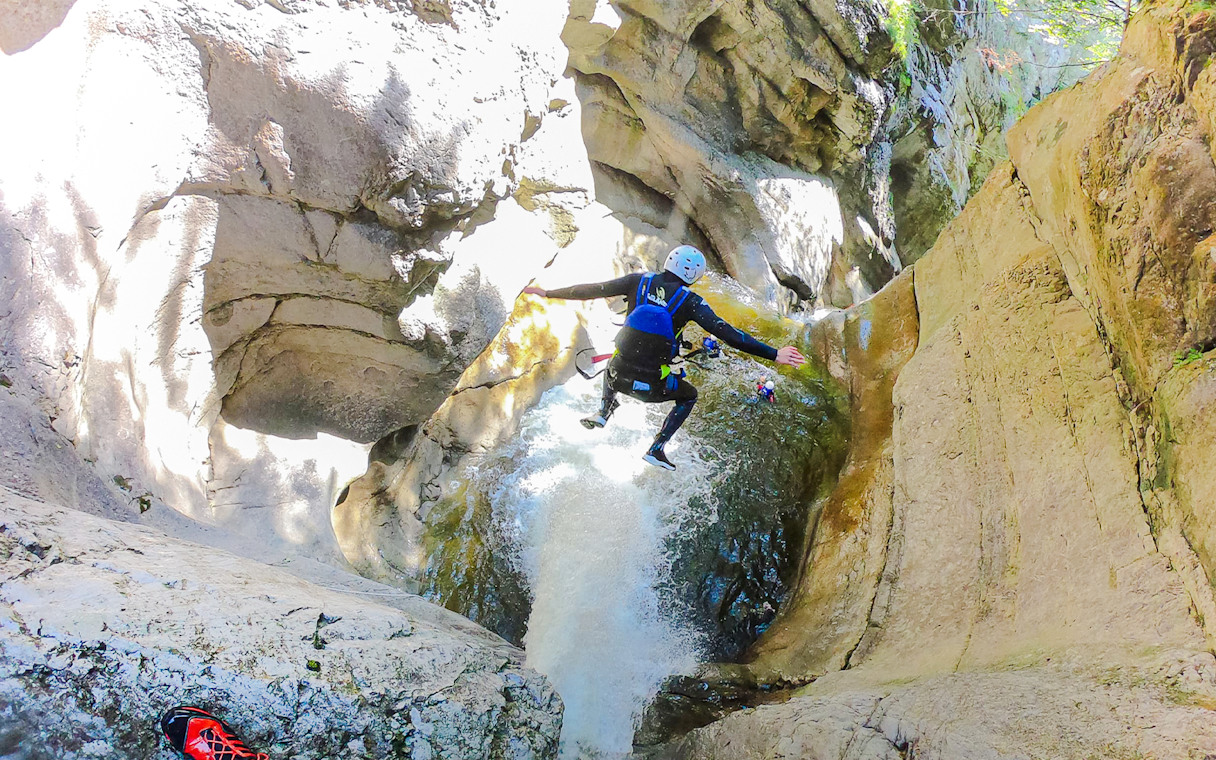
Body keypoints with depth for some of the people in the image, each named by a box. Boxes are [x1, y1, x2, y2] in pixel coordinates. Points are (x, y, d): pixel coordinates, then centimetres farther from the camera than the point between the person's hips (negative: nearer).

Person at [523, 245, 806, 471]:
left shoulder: (638, 281, -3)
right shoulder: (689, 301, -10)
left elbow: (591, 290, 1)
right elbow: (727, 334, -15)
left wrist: (547, 293, 13)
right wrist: (773, 354, -13)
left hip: (619, 375, 3)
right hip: (652, 385, -3)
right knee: (689, 395, 28)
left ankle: (604, 411, 26)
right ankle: (656, 449, 19)